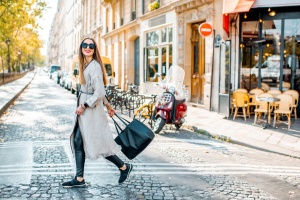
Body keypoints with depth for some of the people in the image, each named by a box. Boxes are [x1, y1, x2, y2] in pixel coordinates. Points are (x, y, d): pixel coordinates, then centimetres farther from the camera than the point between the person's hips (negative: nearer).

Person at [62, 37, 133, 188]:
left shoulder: (95, 66, -17)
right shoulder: (85, 65, 13)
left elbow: (99, 92, -22)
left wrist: (84, 105, -17)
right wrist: (107, 105, 24)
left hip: (92, 108, -9)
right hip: (84, 109, 9)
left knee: (98, 144, 0)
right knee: (78, 142, 8)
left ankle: (124, 167, 19)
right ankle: (79, 179, 16)